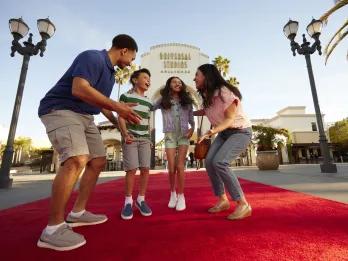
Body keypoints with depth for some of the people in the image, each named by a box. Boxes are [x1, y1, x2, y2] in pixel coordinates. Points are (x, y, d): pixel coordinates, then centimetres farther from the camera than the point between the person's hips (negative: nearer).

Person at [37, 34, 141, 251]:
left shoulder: (110, 72, 16)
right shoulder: (93, 57, -12)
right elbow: (79, 89, -27)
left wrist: (119, 123, 28)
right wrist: (118, 107, -27)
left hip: (85, 117, 10)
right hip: (61, 110, -10)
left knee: (98, 161, 6)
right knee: (77, 159, -28)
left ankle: (78, 212, 17)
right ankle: (54, 228, -14)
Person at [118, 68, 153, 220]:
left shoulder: (148, 102, 16)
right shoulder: (125, 96, 4)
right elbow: (121, 117, -4)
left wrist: (150, 138, 14)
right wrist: (125, 134, -17)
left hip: (145, 139, 4)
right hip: (130, 138, -4)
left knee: (145, 169, -2)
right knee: (131, 169, -8)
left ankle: (141, 199, 13)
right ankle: (128, 201, 8)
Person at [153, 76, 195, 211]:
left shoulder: (186, 101, 10)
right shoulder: (163, 100, 7)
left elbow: (191, 118, 11)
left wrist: (192, 128, -4)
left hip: (184, 135, 1)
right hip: (170, 135, 0)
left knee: (180, 166, -6)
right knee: (172, 167, -2)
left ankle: (181, 196, 8)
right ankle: (173, 193, 22)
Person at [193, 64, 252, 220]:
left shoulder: (225, 92, -22)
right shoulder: (207, 95, 3)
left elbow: (230, 119, -26)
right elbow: (207, 111, 22)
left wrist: (212, 131, -41)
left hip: (240, 132, -7)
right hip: (224, 132, 8)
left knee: (219, 162, -26)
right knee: (209, 161, -10)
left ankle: (243, 205, -12)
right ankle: (222, 200, 5)